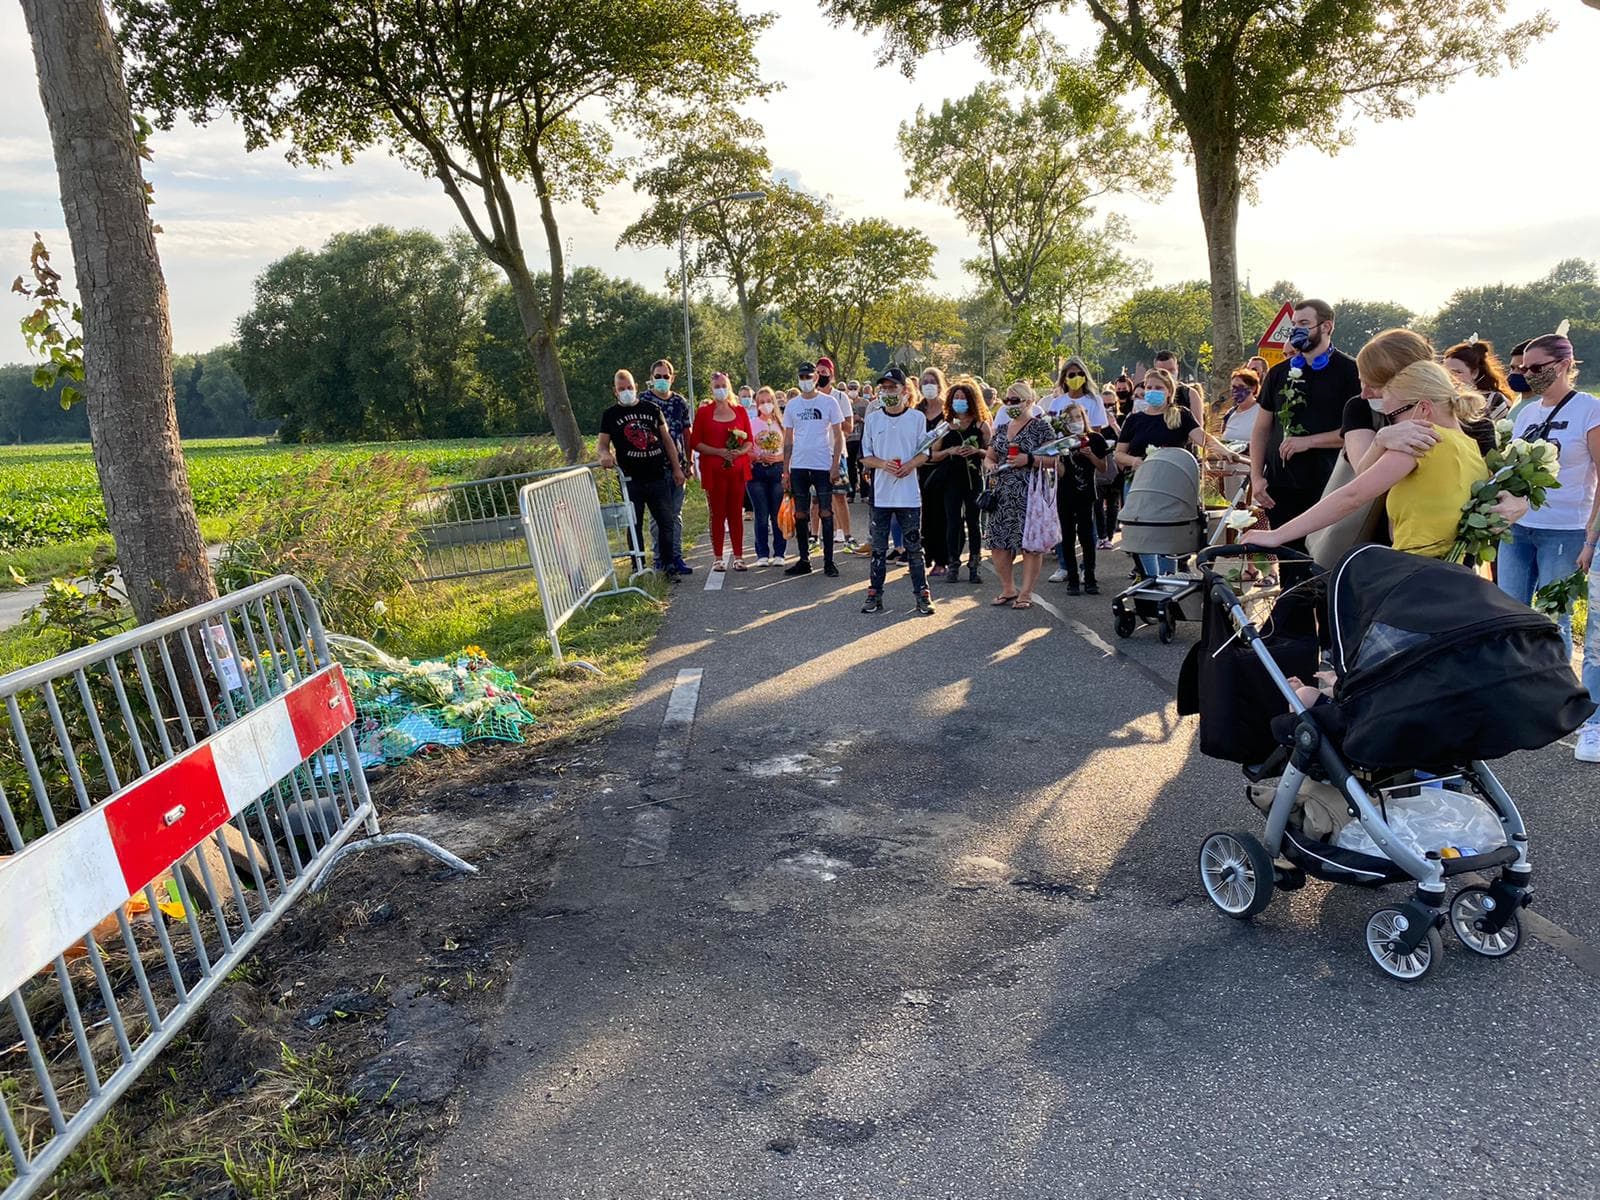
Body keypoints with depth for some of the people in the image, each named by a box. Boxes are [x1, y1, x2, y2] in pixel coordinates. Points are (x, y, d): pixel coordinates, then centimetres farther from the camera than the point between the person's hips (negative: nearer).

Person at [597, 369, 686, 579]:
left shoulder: (651, 408, 10)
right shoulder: (610, 415, 5)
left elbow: (667, 439, 14)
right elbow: (602, 444, 3)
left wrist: (677, 468, 11)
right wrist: (605, 454, -21)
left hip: (658, 477, 2)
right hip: (631, 480, -2)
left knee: (666, 522, 3)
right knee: (635, 526, 1)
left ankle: (668, 567, 12)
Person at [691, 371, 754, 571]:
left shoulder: (740, 411, 10)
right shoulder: (704, 412, 2)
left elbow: (750, 441, 11)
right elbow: (695, 442, -1)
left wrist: (740, 451, -10)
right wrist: (719, 451, -13)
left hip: (738, 468, 2)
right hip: (713, 470, -2)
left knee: (736, 513, 4)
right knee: (717, 513, 0)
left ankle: (738, 557, 9)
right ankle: (717, 558, 5)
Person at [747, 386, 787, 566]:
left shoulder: (781, 423, 8)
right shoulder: (751, 423, 6)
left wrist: (778, 458, -11)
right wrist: (757, 458, -13)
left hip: (778, 470, 0)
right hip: (757, 471, 0)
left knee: (778, 514, 0)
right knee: (761, 515, 1)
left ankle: (779, 554, 7)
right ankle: (762, 554, 8)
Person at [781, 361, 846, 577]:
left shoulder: (829, 402, 1)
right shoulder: (792, 405, 9)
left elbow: (838, 436, 1)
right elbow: (788, 440, 12)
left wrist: (835, 464, -8)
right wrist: (785, 470, 7)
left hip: (823, 465, -3)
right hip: (798, 466, 3)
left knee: (826, 513, -1)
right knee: (800, 515, 5)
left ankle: (828, 561, 5)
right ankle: (804, 560, 13)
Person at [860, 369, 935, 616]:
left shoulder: (917, 417, 2)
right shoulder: (873, 418, 5)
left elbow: (925, 453, 6)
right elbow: (865, 456, 7)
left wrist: (910, 464, -15)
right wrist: (883, 464, -13)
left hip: (909, 493, -1)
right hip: (881, 493, 2)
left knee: (914, 547, 3)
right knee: (878, 547, 7)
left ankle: (922, 595, 10)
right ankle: (875, 594, 14)